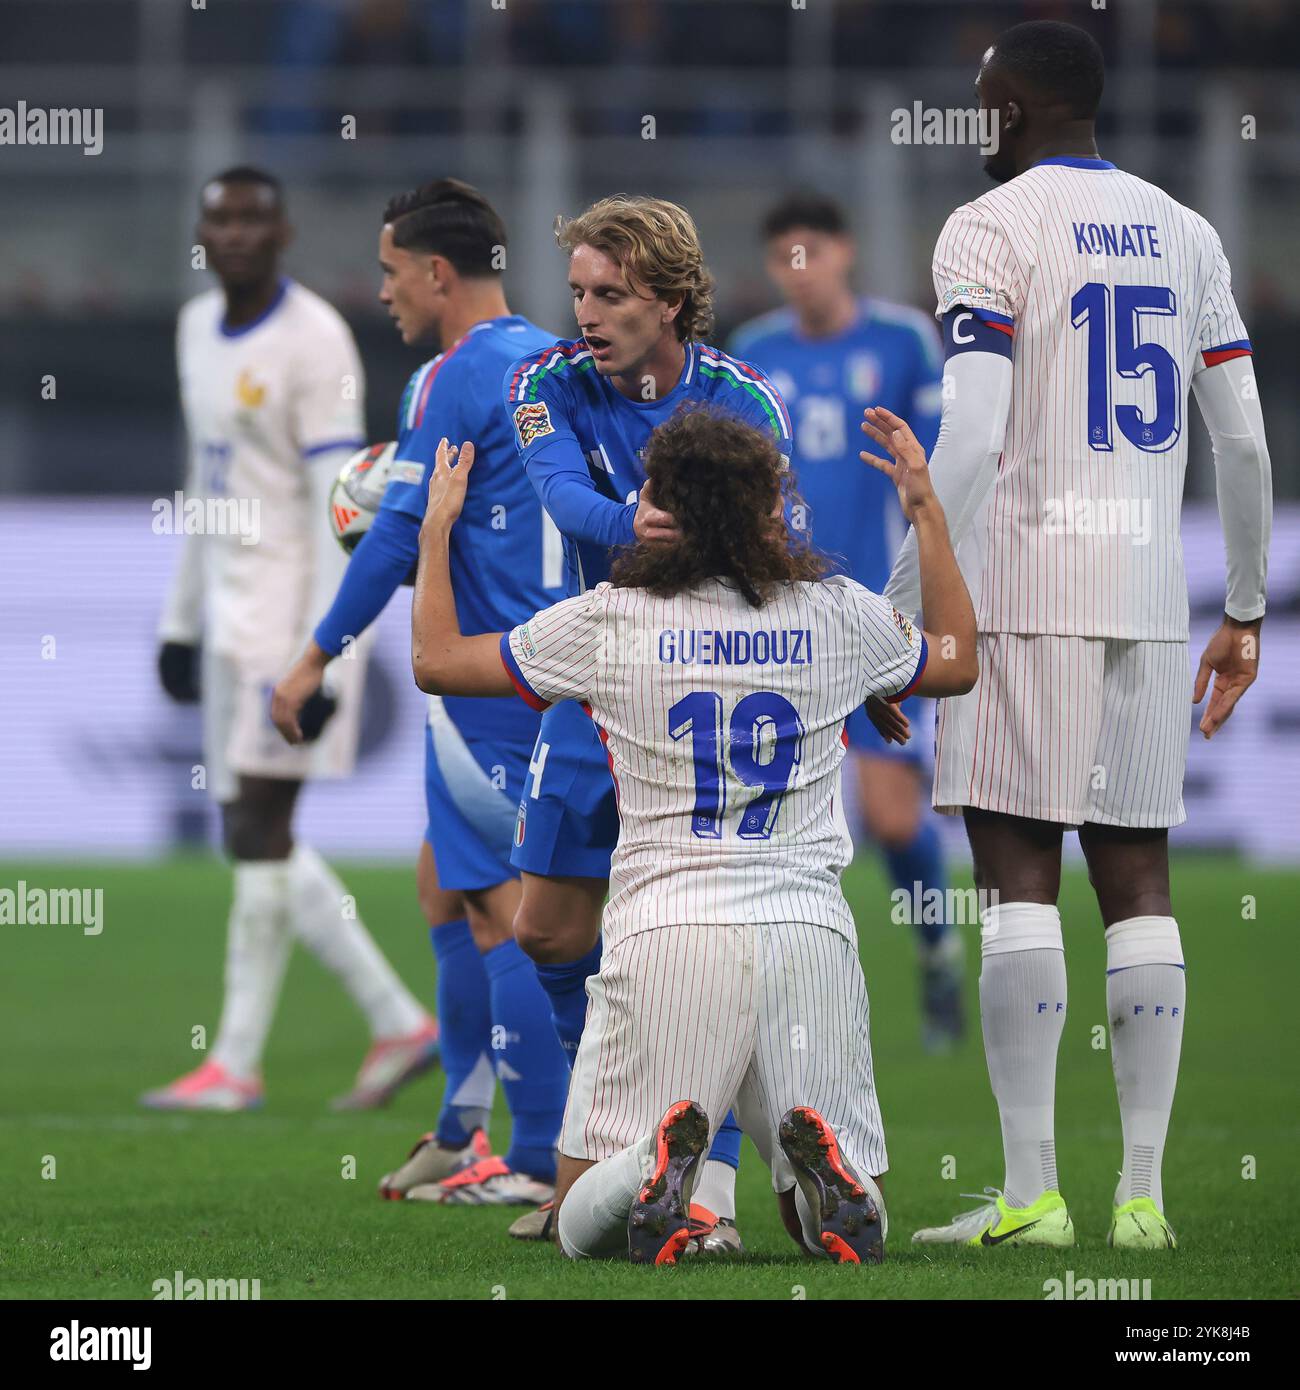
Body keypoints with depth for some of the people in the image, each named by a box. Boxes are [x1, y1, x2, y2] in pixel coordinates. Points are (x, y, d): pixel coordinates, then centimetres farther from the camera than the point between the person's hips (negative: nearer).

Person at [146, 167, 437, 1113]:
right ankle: (400, 1024, 13)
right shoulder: (199, 328, 14)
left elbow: (338, 511, -17)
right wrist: (182, 621, 21)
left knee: (260, 831, -9)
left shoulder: (314, 343, -13)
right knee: (255, 839, 7)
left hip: (295, 612, -9)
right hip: (232, 612, 9)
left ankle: (237, 1063, -4)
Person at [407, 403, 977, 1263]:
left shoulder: (609, 621, 1)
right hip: (809, 930, 1)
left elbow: (436, 661, 13)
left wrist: (437, 528, 27)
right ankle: (824, 1167, -24)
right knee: (852, 1226, 11)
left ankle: (659, 1162, -26)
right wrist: (926, 509, 35)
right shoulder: (840, 614, 7)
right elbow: (959, 663, 28)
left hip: (666, 928, -1)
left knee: (583, 1224, 8)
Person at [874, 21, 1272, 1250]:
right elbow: (1242, 442, 13)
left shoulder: (989, 229, -4)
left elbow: (970, 446, -14)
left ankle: (1029, 1191, -9)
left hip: (1023, 590, -5)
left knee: (1018, 877, -5)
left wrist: (902, 613, -12)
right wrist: (1244, 612, 21)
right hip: (1149, 595, 5)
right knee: (1137, 882, 7)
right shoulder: (1183, 234, 14)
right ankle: (1143, 1189, 4)